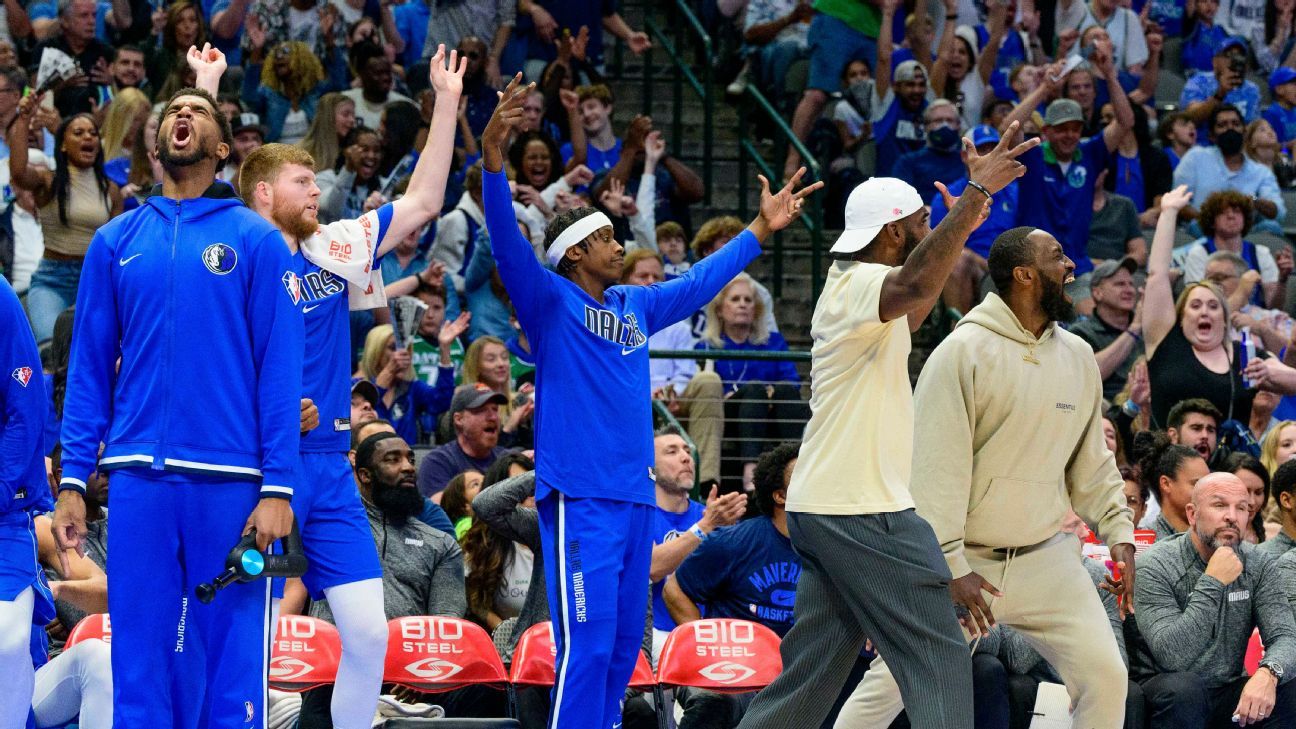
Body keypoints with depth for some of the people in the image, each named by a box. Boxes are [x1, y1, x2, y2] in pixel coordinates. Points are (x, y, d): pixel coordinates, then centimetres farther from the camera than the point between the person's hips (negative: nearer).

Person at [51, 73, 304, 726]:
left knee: (235, 657, -2)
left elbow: (280, 370, 0)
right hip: (139, 479, 2)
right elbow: (90, 367, 11)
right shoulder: (115, 243, 12)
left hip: (230, 481, -2)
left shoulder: (256, 240, 5)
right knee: (139, 661, 2)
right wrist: (72, 482, 2)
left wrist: (278, 487, -9)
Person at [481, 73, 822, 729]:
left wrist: (761, 230, 38)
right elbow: (507, 241, -17)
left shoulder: (635, 306, 18)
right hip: (580, 497, -8)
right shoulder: (550, 300, -2)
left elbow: (699, 282, 33)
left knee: (623, 646, 10)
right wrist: (493, 158, -31)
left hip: (635, 496, 8)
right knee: (587, 648, -14)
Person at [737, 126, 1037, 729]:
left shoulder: (851, 286, 17)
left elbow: (912, 311, 38)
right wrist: (976, 194, -42)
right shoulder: (862, 285, -14)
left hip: (820, 510, 10)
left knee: (810, 670, 12)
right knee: (939, 661, -8)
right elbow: (916, 283, -38)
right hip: (864, 514, -10)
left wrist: (963, 230, 34)